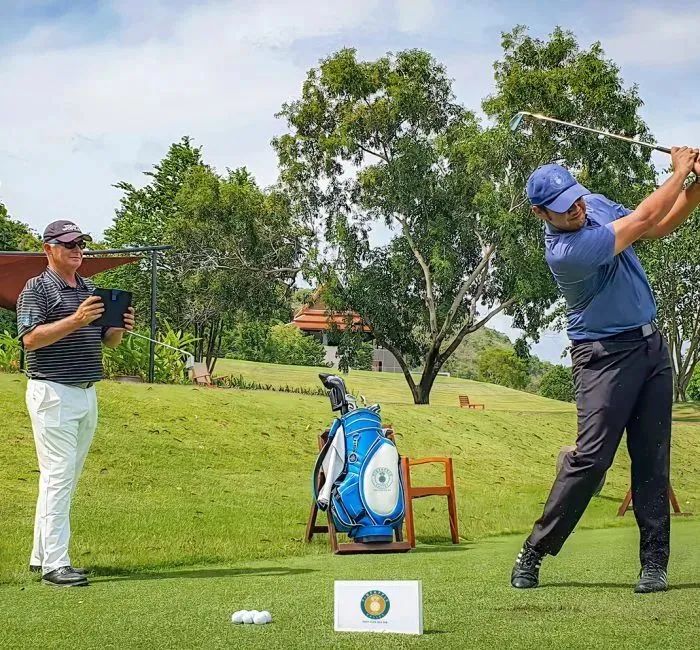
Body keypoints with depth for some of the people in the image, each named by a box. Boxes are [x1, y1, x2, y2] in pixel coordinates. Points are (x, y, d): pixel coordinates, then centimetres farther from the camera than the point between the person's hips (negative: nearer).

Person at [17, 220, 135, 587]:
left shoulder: (90, 289, 18)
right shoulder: (37, 288, -5)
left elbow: (107, 342, 20)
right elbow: (30, 338, -18)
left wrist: (120, 327, -2)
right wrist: (76, 320, -26)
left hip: (87, 393, 8)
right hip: (53, 394, -8)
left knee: (67, 478, 10)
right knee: (57, 476, -10)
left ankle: (41, 555, 19)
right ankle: (54, 564, -9)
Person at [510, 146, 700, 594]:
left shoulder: (596, 204, 5)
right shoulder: (565, 252, -24)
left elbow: (659, 227, 13)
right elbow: (643, 219, -18)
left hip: (651, 345, 7)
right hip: (605, 353, -7)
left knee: (653, 458, 2)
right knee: (592, 456, -12)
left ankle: (655, 562, 4)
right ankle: (533, 554, 0)